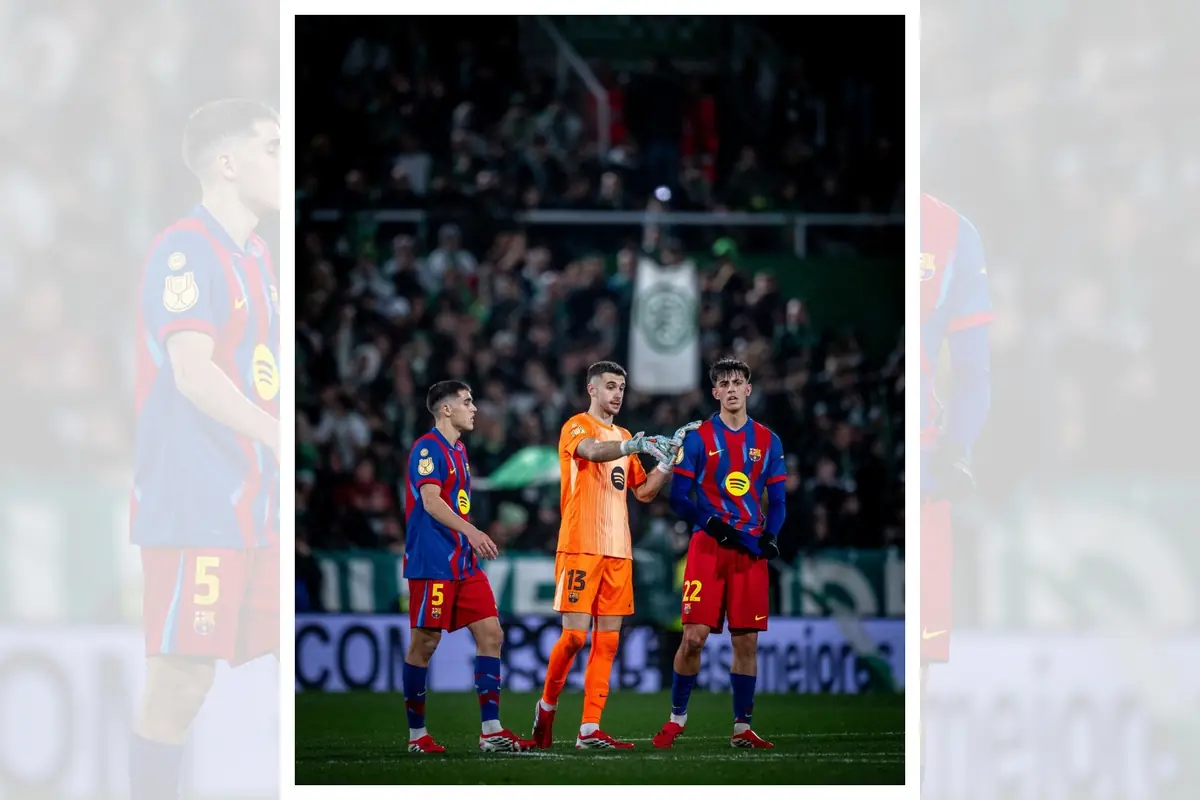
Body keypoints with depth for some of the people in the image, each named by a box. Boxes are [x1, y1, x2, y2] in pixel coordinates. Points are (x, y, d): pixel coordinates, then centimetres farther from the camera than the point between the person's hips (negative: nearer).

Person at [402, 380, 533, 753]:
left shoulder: (458, 450, 18)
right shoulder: (428, 449, -10)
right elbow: (431, 501, -22)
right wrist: (471, 531, -31)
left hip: (463, 563, 9)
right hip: (432, 564, -9)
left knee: (490, 633, 1)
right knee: (425, 642, -3)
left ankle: (491, 730, 0)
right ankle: (417, 735, 5)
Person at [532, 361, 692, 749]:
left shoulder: (624, 438, 20)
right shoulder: (577, 427, -2)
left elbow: (643, 491, 21)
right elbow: (593, 451, -25)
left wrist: (667, 460, 6)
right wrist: (633, 446, -40)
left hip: (618, 551, 7)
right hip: (581, 547, -7)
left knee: (608, 639, 1)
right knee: (575, 633, -10)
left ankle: (590, 730, 1)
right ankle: (547, 705, 13)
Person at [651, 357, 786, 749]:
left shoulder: (768, 441, 10)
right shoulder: (698, 438, 2)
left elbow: (777, 501, 11)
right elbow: (679, 498, -1)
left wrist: (770, 537, -7)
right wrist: (713, 524, -16)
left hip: (751, 551, 2)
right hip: (707, 547, -2)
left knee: (746, 641, 2)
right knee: (694, 637, -8)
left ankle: (742, 727, 10)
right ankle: (677, 717, 9)